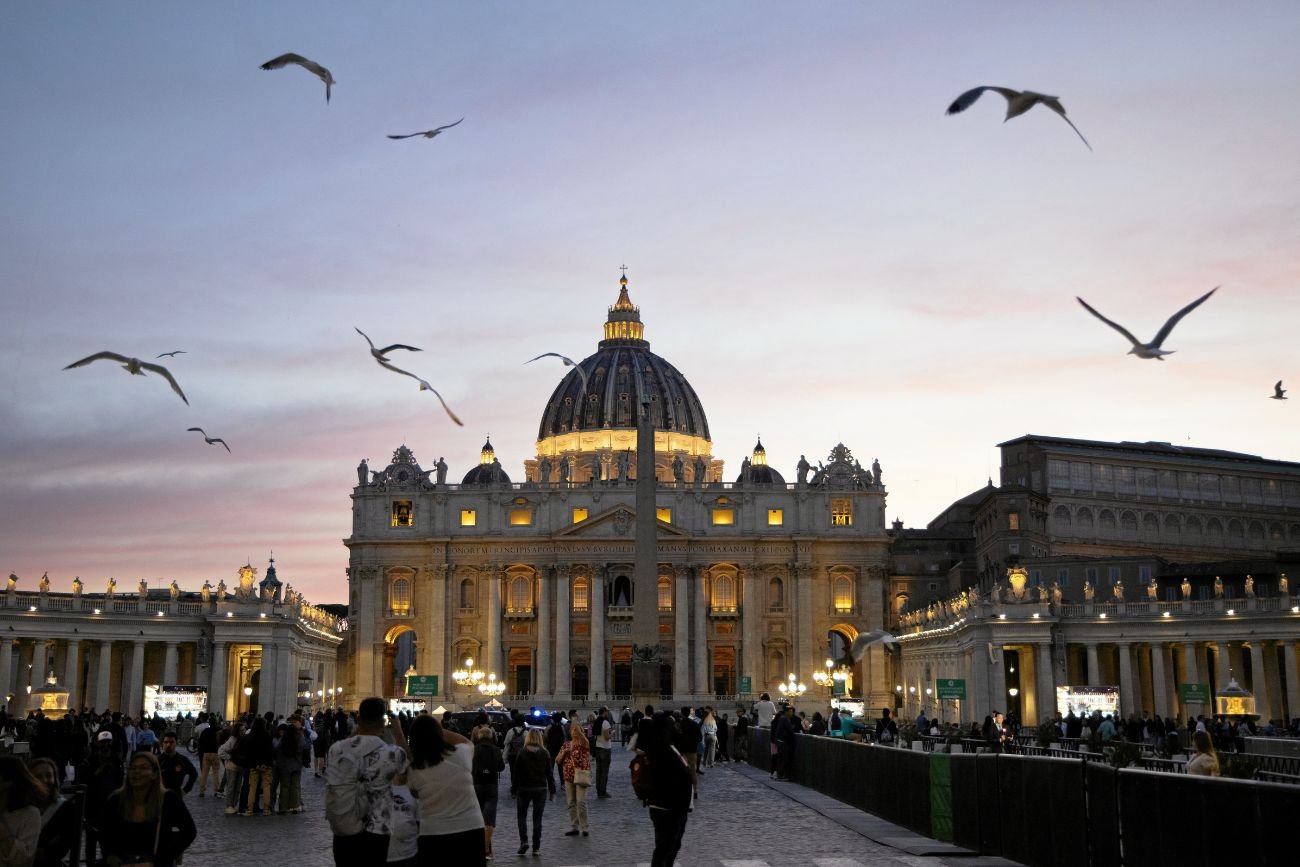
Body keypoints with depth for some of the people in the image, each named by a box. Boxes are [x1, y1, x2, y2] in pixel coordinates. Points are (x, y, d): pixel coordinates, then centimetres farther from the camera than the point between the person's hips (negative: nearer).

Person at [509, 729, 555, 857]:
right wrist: (552, 791, 7)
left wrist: (514, 790, 3)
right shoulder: (545, 754, -2)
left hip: (524, 789, -1)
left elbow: (516, 773, -5)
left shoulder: (522, 753, -6)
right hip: (540, 789, 1)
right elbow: (549, 773, 1)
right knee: (537, 818, 7)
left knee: (522, 815, 14)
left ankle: (523, 842, -2)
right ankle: (536, 847, 5)